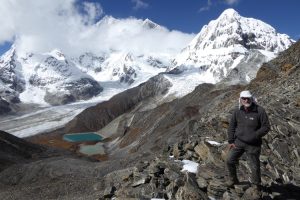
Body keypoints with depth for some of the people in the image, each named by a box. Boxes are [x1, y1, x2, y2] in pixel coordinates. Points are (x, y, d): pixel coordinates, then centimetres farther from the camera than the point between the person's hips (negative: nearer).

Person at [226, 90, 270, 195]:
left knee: (254, 166, 7)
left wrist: (254, 136, -19)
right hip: (238, 142, 4)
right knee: (230, 161, 7)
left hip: (253, 144, -3)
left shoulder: (260, 111, -14)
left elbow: (266, 127, -9)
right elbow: (232, 126, 6)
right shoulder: (237, 112, -4)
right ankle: (233, 179, 33)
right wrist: (230, 141, 2)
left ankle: (256, 185, 34)